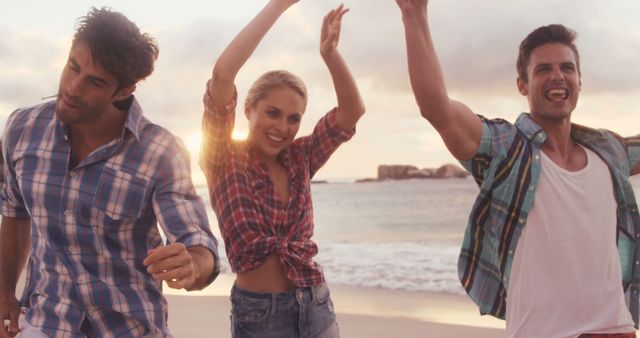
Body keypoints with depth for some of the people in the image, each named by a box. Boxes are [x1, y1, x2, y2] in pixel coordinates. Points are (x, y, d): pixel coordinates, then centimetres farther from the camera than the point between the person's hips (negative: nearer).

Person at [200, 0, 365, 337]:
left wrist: (329, 52, -12)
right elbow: (222, 73, -21)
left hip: (317, 308, 5)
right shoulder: (226, 161, -9)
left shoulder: (299, 159, 5)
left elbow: (352, 111, 0)